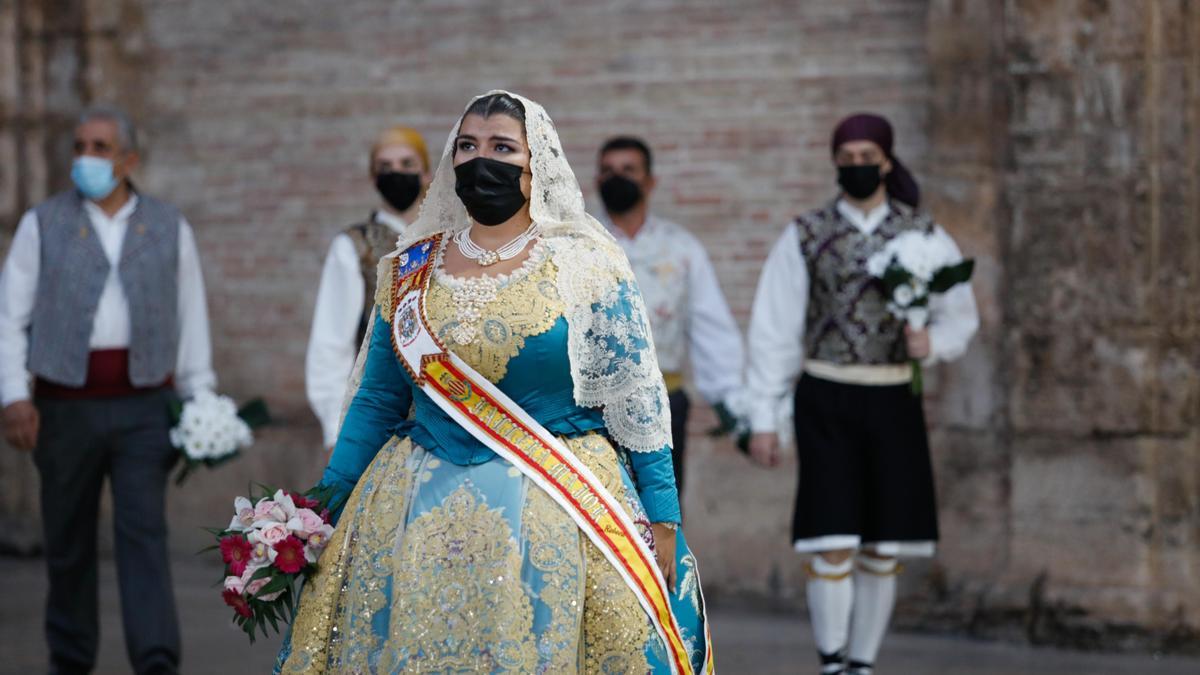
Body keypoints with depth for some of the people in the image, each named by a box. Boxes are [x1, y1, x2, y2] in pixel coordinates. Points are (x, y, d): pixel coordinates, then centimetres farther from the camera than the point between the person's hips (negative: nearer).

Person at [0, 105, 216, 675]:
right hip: (67, 407, 0)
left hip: (143, 405, 0)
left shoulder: (169, 228, 8)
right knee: (68, 541, 7)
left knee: (144, 531, -10)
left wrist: (199, 400, 4)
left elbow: (191, 320, 10)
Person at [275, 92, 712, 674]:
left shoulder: (586, 264, -1)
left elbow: (637, 401, -2)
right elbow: (376, 401, 11)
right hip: (417, 513, 3)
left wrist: (662, 520, -7)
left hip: (556, 517, -3)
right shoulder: (410, 270, 8)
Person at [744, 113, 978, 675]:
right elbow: (774, 329, 2)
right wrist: (763, 418, -2)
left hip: (894, 402, 2)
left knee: (884, 548, 4)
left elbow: (960, 318, 9)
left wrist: (932, 343, -15)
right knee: (833, 543, -10)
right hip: (826, 401, -2)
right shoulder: (805, 236, 2)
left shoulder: (924, 235, 4)